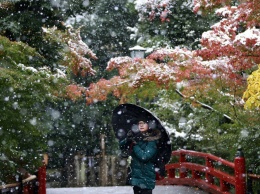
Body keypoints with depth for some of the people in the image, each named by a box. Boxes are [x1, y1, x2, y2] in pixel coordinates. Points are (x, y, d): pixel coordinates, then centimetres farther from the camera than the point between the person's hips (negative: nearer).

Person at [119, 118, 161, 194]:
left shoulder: (152, 140, -10)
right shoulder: (136, 136, 7)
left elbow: (144, 156, -20)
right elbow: (121, 146, 3)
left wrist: (135, 144, -17)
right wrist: (127, 139, -16)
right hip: (135, 174, 7)